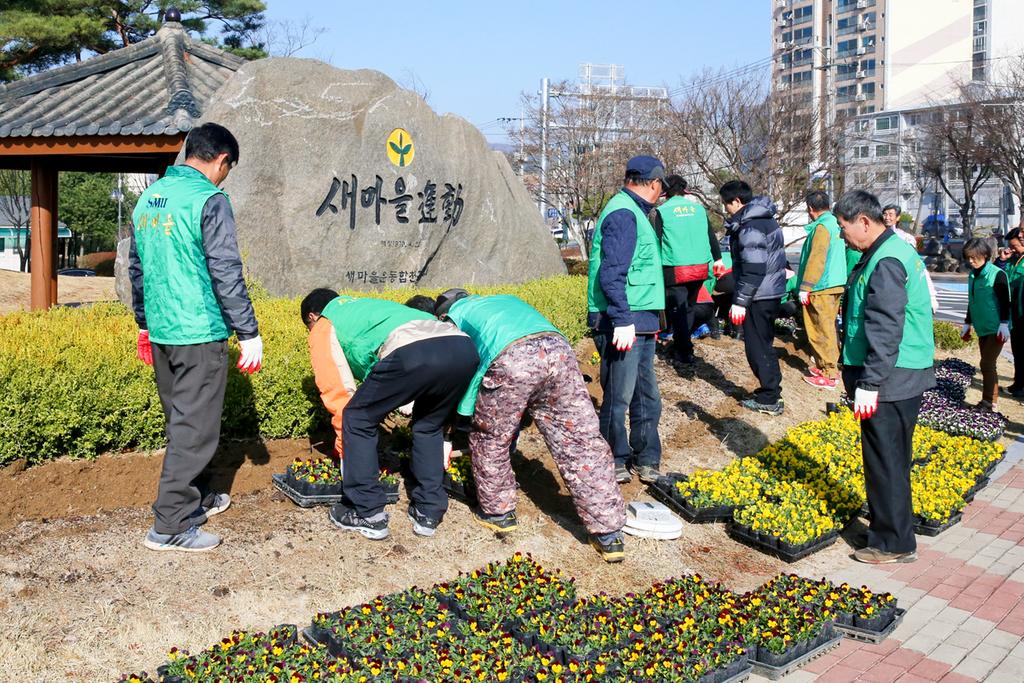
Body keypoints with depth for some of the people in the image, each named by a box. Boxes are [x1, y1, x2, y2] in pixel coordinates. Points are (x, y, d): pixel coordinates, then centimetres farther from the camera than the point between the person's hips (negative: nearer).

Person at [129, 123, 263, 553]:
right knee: (195, 428, -1)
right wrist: (249, 333, -11)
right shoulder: (209, 199, -13)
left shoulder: (148, 197, 12)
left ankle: (197, 497, 33)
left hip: (160, 333, 8)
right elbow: (227, 274, -16)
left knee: (181, 420, 19)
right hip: (199, 334, -8)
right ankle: (170, 525, 2)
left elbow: (136, 268, 19)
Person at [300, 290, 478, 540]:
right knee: (429, 426, 30)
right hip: (464, 347, 7)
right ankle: (428, 514, 30)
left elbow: (337, 388, 20)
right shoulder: (361, 307, 46)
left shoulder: (323, 327, 26)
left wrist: (344, 439, 31)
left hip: (412, 352, -7)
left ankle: (368, 515, 17)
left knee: (357, 421, 15)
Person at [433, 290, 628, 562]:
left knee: (490, 440, 20)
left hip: (511, 358, -4)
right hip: (558, 348, 5)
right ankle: (610, 536, 12)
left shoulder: (453, 316, 30)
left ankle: (498, 512, 33)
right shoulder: (503, 299, 42)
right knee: (582, 443, 7)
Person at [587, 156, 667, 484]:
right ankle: (614, 463, 14)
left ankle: (646, 460, 25)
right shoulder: (623, 214, -14)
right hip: (624, 324, -10)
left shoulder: (632, 212, 18)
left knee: (646, 396, 15)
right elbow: (611, 273, -22)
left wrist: (650, 320, 27)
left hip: (640, 323, 10)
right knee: (618, 397, 1)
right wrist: (622, 321, -25)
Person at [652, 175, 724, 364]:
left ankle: (685, 352, -2)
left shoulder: (661, 211, -3)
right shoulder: (698, 208, 9)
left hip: (675, 269, -5)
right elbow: (711, 236, 15)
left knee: (678, 309, 2)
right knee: (688, 307, 20)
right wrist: (717, 258, 27)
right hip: (701, 268, 5)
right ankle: (680, 343, 31)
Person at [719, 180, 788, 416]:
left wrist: (740, 302, -21)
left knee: (757, 347, -2)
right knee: (764, 344, 18)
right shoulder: (765, 219, 13)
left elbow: (753, 269, -24)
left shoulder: (751, 227, -19)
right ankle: (770, 391, 27)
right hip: (772, 292, 10)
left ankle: (769, 399, 4)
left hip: (759, 296, -10)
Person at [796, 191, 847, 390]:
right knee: (828, 329, 17)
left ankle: (828, 375, -3)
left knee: (822, 331, -5)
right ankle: (828, 365, 26)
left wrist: (805, 287, -19)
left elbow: (816, 259, -21)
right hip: (836, 284, 10)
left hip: (821, 288, -10)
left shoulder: (822, 227, -15)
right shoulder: (835, 224, 14)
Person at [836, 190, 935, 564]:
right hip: (900, 379, 10)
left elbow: (885, 329, -25)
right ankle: (892, 528, 32)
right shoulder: (893, 251, 14)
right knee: (891, 458, 19)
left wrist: (869, 383, -24)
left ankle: (894, 544, 9)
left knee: (885, 460, -1)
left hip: (889, 381, -10)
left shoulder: (886, 263, -19)